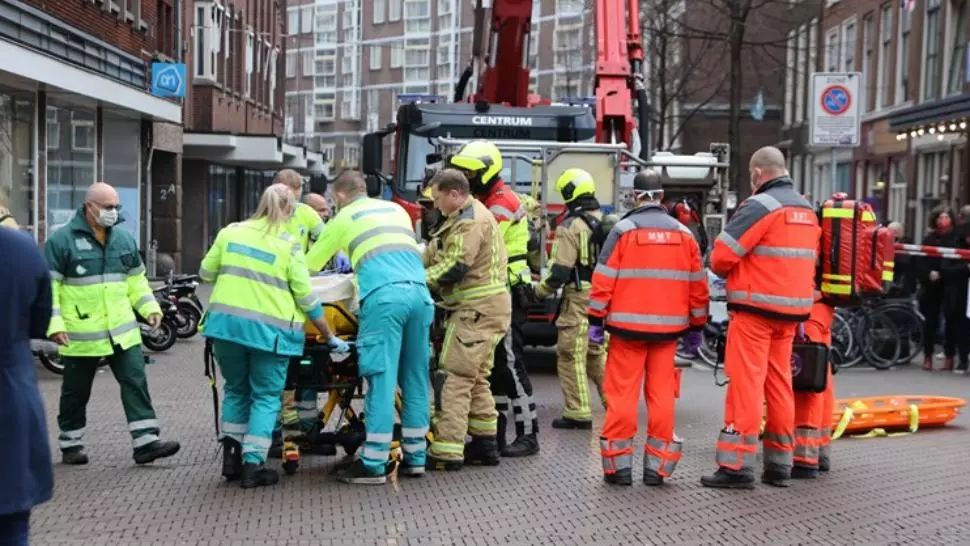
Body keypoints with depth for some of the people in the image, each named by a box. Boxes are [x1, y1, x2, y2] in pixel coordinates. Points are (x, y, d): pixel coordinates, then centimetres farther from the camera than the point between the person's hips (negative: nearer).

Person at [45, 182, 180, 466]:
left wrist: (149, 306, 4)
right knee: (76, 391, 10)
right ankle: (71, 444, 26)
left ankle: (146, 442, -1)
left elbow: (136, 278, 17)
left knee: (136, 383, -2)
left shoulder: (124, 238, 8)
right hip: (81, 333, -4)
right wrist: (54, 323, -15)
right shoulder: (62, 240, -8)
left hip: (122, 330, 4)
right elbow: (48, 286, -8)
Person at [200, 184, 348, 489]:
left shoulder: (230, 232, 8)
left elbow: (206, 274, 14)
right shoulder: (289, 245, -1)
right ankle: (252, 466, 3)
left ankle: (232, 457, 19)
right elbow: (306, 298, 0)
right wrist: (330, 338, 8)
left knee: (236, 390, 21)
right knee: (265, 397, 8)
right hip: (269, 330, -3)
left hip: (226, 323, 3)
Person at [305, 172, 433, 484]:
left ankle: (374, 465, -3)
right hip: (419, 293, 5)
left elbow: (310, 264, 23)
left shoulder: (344, 218, 16)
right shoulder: (397, 209, 28)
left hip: (384, 296, -5)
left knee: (381, 380, -5)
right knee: (415, 379, 11)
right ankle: (415, 457, 16)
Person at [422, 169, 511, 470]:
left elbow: (455, 267, -21)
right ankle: (485, 445, 23)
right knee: (476, 379, 16)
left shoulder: (472, 222, -15)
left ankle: (447, 453, -11)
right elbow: (433, 253, 17)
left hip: (477, 311, -11)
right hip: (478, 309, 11)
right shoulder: (462, 218, 19)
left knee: (453, 378, -11)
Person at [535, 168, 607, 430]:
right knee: (598, 353, 18)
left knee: (571, 355, 1)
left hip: (579, 299, -7)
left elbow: (560, 271, -16)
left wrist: (541, 290, 0)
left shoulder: (570, 226, -14)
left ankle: (578, 414, 3)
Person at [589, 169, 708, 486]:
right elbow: (697, 285, 10)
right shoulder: (684, 234, 8)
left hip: (627, 328, -3)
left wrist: (596, 321, -1)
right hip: (668, 329, 3)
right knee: (661, 395, 7)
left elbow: (604, 279, -7)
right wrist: (696, 326, 19)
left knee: (622, 393, 2)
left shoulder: (624, 229, -4)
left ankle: (619, 465, 4)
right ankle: (657, 466, 11)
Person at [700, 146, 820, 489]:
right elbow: (806, 260, 18)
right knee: (780, 384, 13)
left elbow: (722, 255, -13)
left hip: (755, 309, -8)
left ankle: (737, 465, -6)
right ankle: (780, 464, 18)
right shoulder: (807, 210, 15)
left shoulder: (760, 205, -11)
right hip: (792, 310, 8)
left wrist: (724, 271, 8)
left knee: (745, 383, -6)